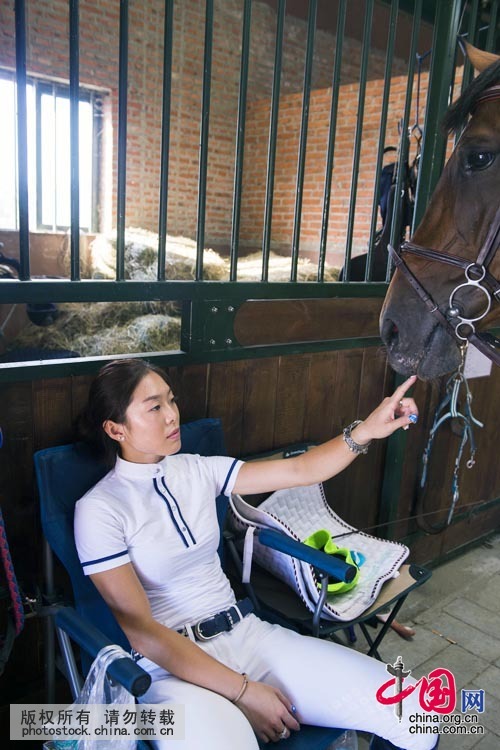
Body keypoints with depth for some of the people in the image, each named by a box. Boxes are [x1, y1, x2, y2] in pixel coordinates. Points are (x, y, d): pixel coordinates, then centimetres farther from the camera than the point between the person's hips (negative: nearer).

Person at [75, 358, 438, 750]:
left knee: (415, 714, -8)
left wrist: (365, 431, -11)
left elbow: (298, 471, 4)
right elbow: (140, 631, -13)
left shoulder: (197, 470, 5)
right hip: (171, 665, -4)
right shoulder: (98, 510, -10)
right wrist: (242, 692, -15)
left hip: (245, 633, 5)